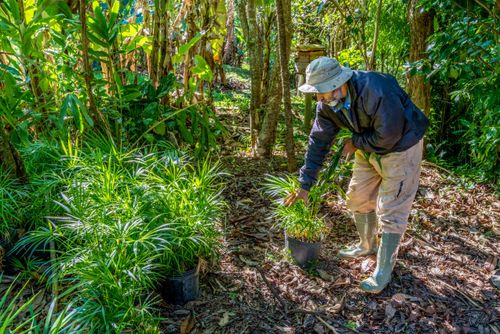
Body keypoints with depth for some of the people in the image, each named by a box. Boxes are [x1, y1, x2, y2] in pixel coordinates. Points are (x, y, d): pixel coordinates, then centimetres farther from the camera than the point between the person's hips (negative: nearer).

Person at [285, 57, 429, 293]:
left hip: (400, 148, -7)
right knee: (358, 197, 15)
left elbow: (389, 136, -32)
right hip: (369, 148, 7)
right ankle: (367, 246, 40)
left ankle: (383, 272, 12)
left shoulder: (376, 90, -36)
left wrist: (356, 143, -15)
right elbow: (319, 141, -8)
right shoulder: (327, 103, -12)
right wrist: (305, 184, -7)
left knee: (390, 211, -3)